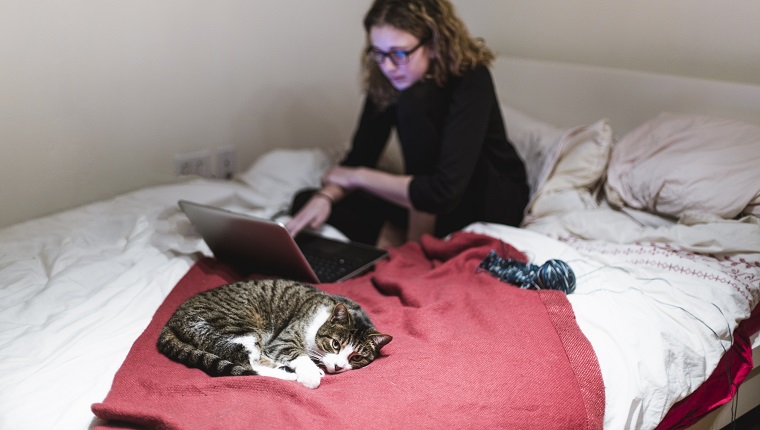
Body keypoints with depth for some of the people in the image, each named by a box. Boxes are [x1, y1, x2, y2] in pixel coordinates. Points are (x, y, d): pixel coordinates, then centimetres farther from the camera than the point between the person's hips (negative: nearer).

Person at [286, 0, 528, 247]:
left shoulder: (470, 80, -26)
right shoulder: (384, 83, -9)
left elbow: (444, 192, -36)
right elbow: (359, 159, -5)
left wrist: (357, 177, -25)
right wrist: (324, 197, -27)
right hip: (422, 210, 5)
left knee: (415, 103, -30)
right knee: (306, 202, -9)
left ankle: (418, 246, -21)